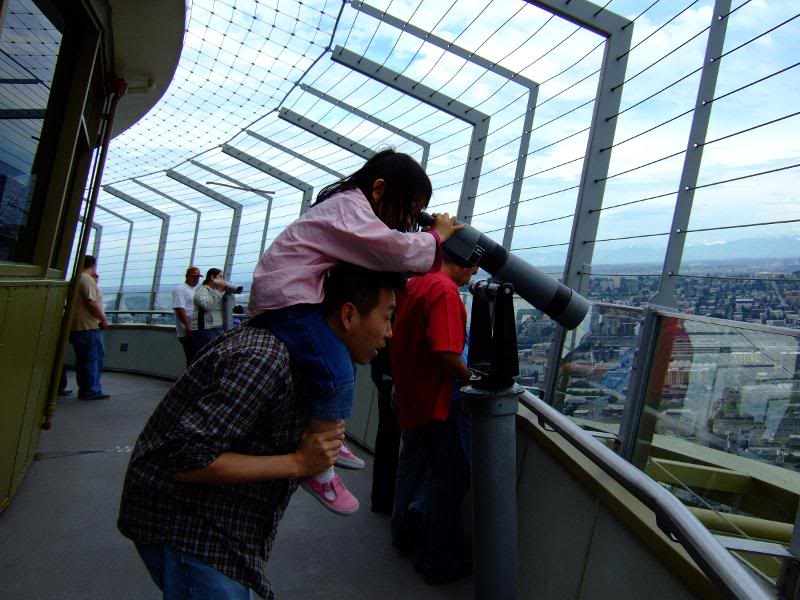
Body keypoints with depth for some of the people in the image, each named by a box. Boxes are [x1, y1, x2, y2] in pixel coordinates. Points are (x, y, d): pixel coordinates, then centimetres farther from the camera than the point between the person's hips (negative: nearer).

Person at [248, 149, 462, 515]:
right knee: (338, 378, -21)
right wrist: (438, 235, -7)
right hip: (286, 298, -11)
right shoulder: (347, 207, -15)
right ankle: (317, 469, -8)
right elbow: (400, 251, -26)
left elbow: (376, 265, 19)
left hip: (302, 296, 11)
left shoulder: (351, 208, 19)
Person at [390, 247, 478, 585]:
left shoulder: (414, 285, 6)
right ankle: (440, 562, 16)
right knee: (451, 477, 4)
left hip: (410, 397, 9)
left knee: (413, 463, 26)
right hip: (434, 402, -9)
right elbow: (447, 356, -29)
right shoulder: (445, 291, -21)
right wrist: (471, 380, -12)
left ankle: (403, 528, 46)